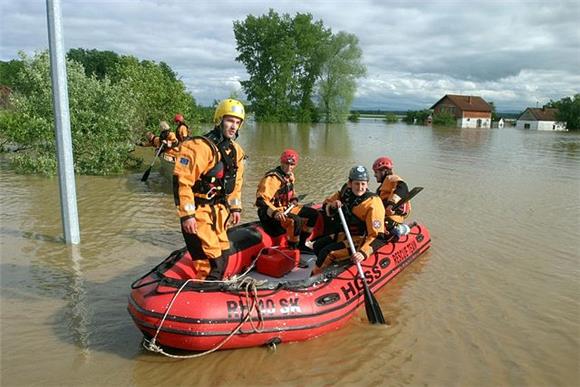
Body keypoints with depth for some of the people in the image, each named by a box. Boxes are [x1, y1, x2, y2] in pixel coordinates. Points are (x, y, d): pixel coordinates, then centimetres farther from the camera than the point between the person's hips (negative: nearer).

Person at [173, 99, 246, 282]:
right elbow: (181, 180, -23)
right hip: (197, 212, -8)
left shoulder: (236, 151, 7)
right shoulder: (200, 146, -20)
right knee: (212, 262, -10)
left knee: (222, 255, 18)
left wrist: (235, 208, 18)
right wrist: (187, 215, -23)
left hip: (218, 212, 9)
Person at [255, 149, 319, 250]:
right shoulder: (272, 178, -22)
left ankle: (301, 245, 15)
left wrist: (294, 199, 9)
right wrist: (275, 213, -42)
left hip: (286, 208, 10)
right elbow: (260, 201, -29)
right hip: (270, 215, -10)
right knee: (296, 221, -34)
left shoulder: (290, 176, 8)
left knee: (313, 214, 7)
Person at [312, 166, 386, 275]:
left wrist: (363, 252, -42)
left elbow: (377, 236, -28)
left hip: (362, 239, -8)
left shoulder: (373, 204, -25)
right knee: (318, 245, 7)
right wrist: (332, 206, -17)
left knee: (328, 252, -18)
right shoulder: (346, 191, -5)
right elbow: (325, 205, 8)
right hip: (346, 234, 8)